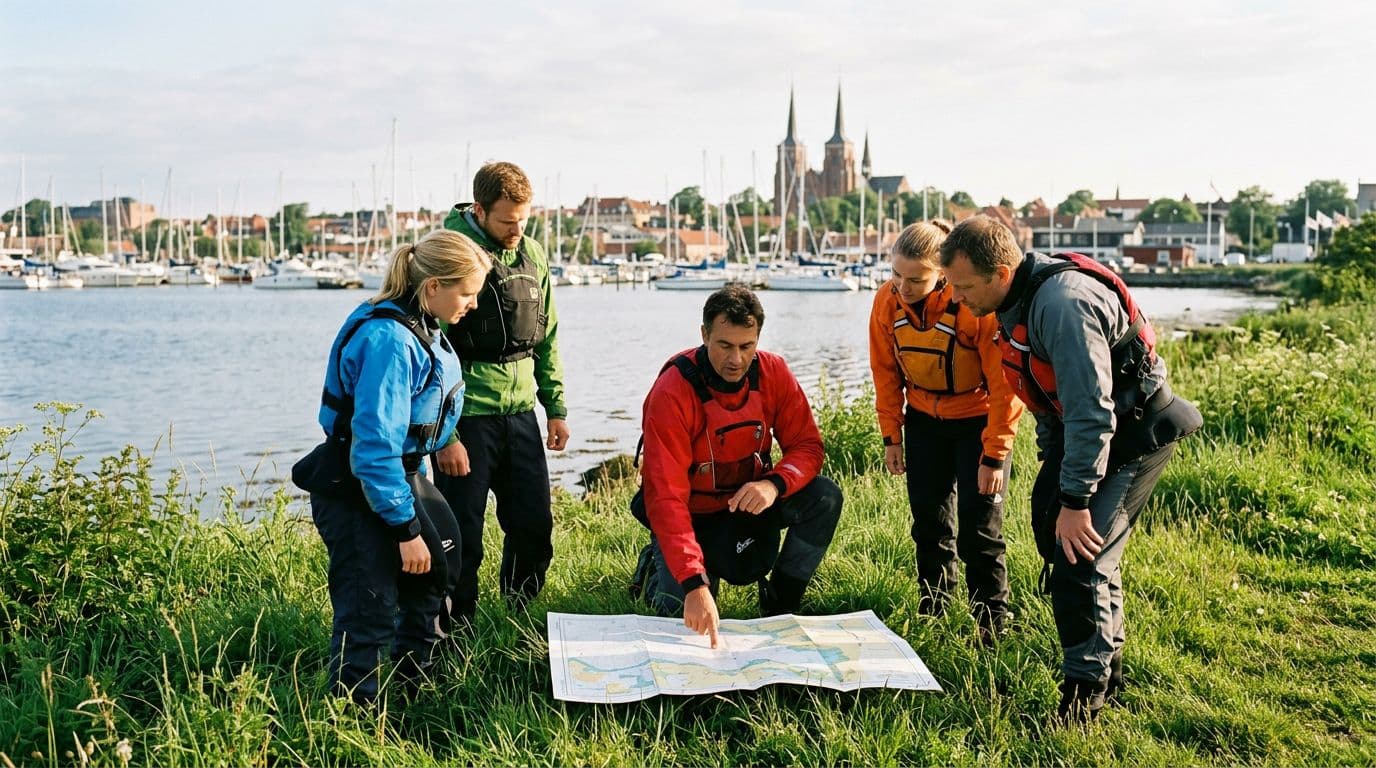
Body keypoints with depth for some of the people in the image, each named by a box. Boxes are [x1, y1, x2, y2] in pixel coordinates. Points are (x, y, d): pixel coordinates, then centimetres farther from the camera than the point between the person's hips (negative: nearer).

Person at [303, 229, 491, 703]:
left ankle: (415, 673, 45)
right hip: (356, 491, -11)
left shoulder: (423, 330, 1)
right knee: (371, 610, -9)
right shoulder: (389, 341, -29)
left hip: (402, 474, 11)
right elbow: (375, 446, -30)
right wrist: (405, 528, -26)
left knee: (434, 571, 24)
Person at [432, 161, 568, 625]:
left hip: (520, 413, 6)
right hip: (466, 418, -6)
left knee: (535, 528, 10)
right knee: (462, 539, 2)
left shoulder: (533, 254, 8)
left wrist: (556, 408, 12)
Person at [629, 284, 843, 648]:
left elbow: (807, 445, -10)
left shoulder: (773, 372, -14)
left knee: (825, 498, -20)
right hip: (694, 511, -3)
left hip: (748, 499, 4)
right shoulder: (672, 393, -28)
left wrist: (775, 483, -35)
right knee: (681, 611, -20)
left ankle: (780, 602, -1)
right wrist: (694, 585, -43)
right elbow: (666, 497, -33)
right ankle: (656, 563, 16)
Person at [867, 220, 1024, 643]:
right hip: (924, 418, 4)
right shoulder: (887, 301, -15)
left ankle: (990, 619, 9)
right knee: (928, 515, 9)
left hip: (979, 418, -4)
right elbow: (886, 373, -1)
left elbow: (1003, 385, -22)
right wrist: (892, 436, 0)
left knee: (979, 521, -5)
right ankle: (932, 607, 25)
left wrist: (994, 455, -20)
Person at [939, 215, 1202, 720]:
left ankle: (1085, 691, 0)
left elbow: (1091, 412, -31)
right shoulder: (1017, 299, 1)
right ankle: (1107, 661, 30)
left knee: (1079, 557, -14)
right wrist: (1051, 462, 18)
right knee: (1050, 525, 13)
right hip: (1078, 429, 10)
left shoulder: (1063, 304, -31)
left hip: (1134, 435, -10)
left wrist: (1075, 500, -27)